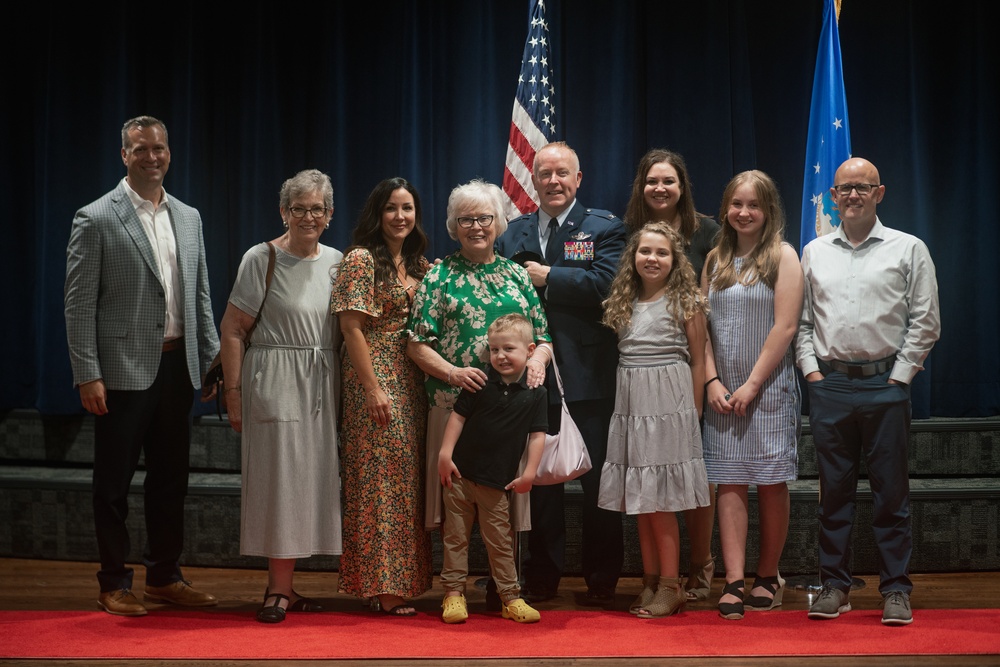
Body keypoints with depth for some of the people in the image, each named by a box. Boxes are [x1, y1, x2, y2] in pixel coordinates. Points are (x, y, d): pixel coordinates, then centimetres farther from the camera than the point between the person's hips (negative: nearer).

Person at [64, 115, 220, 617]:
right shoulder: (95, 219, -6)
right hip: (124, 371, -5)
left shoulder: (188, 218, 11)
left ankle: (164, 576, 25)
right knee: (114, 482, 5)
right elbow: (79, 304, -8)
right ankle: (114, 584, 16)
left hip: (177, 367, 5)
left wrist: (212, 360, 9)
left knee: (170, 478, 13)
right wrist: (87, 375, -13)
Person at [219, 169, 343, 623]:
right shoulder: (261, 259, -5)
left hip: (322, 386, 5)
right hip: (275, 383, -5)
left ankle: (283, 588, 17)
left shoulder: (336, 262, 10)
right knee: (281, 479, -5)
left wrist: (348, 388, 7)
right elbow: (232, 330, -7)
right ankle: (279, 590, 2)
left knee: (311, 480, 7)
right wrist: (233, 393, -12)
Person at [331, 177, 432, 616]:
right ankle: (381, 587, 2)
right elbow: (352, 327, -12)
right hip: (375, 381, -7)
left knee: (407, 479, 9)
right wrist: (373, 389, -17)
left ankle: (399, 581, 17)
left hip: (413, 383, 7)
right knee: (380, 480, -4)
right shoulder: (362, 259, -7)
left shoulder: (418, 263, 14)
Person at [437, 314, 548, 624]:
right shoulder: (480, 384, -2)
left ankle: (510, 597, 15)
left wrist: (529, 473, -5)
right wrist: (445, 454, -6)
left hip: (498, 481, -1)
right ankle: (453, 593, 14)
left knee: (500, 541, 5)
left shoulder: (535, 394, -1)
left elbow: (537, 435, 0)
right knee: (455, 535, 5)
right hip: (461, 474, 1)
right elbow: (458, 416, 0)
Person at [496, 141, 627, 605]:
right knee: (538, 481, 10)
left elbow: (606, 283, -16)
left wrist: (547, 278, -12)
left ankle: (602, 582, 14)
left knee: (598, 484, 3)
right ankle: (541, 579, 20)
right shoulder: (513, 233, 14)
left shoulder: (604, 228, 1)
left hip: (589, 379, -3)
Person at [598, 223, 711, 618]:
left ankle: (670, 586, 2)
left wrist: (694, 409, -2)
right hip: (631, 404, 5)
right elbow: (622, 354, 13)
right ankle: (650, 582, 14)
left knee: (661, 499, -6)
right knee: (639, 497, 7)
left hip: (669, 403, -5)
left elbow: (697, 358, 1)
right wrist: (627, 397, 2)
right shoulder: (624, 303, 12)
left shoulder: (685, 301, -1)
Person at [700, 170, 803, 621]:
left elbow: (785, 327, -9)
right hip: (722, 392, 3)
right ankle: (734, 583, -3)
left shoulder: (782, 255, -1)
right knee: (729, 485, -2)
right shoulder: (716, 260, 12)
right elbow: (703, 328, 10)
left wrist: (753, 384, -12)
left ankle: (768, 576, 16)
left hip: (768, 388, -3)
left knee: (771, 485, 2)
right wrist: (713, 381, -3)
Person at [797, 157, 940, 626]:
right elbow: (801, 320, 14)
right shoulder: (815, 252, 12)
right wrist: (812, 370, 2)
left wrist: (899, 376, -5)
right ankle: (835, 586, 14)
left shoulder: (908, 249, 4)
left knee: (891, 491, 1)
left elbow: (925, 322, 1)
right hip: (829, 384, 2)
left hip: (885, 383, -2)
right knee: (834, 490, 6)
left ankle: (896, 590, 9)